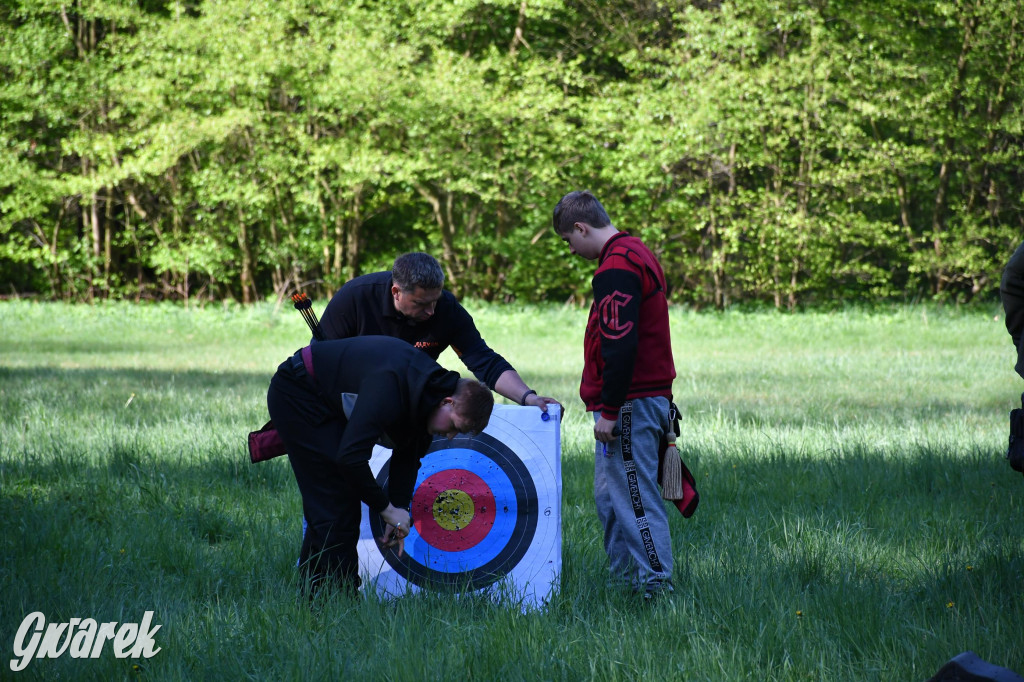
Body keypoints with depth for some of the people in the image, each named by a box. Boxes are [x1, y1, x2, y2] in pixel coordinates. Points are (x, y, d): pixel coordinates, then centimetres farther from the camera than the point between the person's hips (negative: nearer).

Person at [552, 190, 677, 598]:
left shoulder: (616, 266, -15)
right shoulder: (638, 253, 18)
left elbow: (620, 345, -22)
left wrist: (609, 410, -19)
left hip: (630, 403, -11)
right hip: (651, 394, 11)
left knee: (635, 496, -8)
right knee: (610, 496, 16)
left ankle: (656, 583, -8)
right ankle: (624, 577, 21)